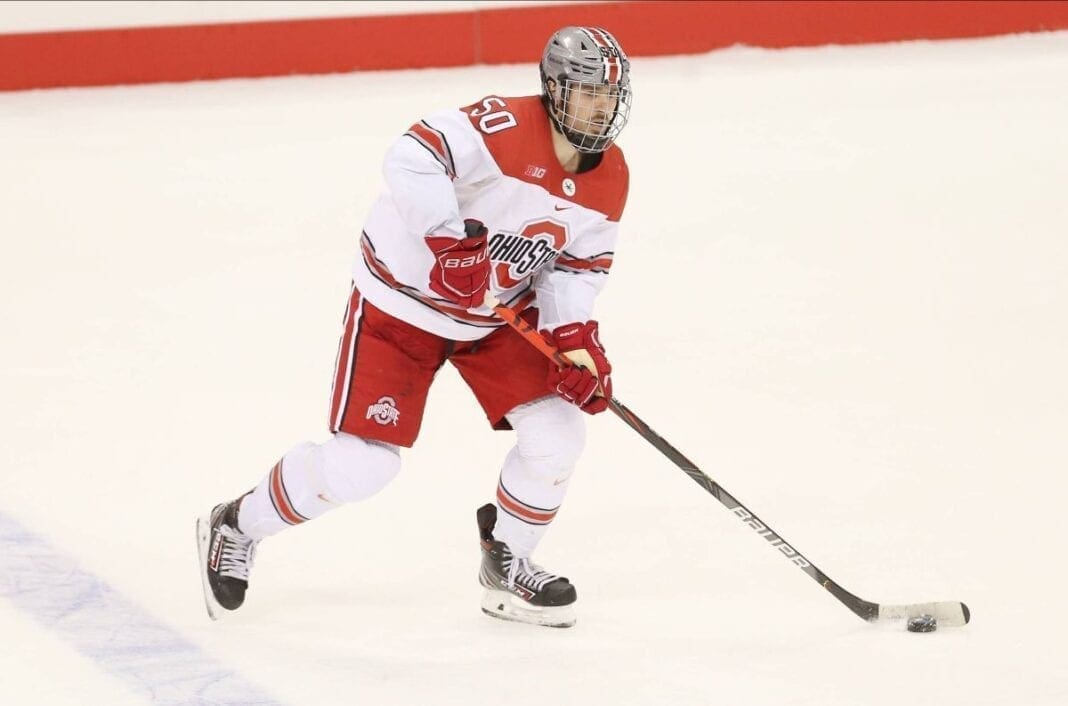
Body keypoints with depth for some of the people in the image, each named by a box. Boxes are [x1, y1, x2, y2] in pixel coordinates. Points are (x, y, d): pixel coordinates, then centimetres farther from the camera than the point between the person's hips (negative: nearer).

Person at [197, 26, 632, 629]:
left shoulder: (610, 177, -4)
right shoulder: (504, 126, -28)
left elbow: (578, 266, 2)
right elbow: (413, 160, -40)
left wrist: (576, 339, -14)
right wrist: (452, 243, -46)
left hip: (497, 317, 7)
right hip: (404, 301, -7)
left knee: (557, 433, -7)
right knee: (361, 463, -9)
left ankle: (507, 562, 18)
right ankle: (236, 529, 14)